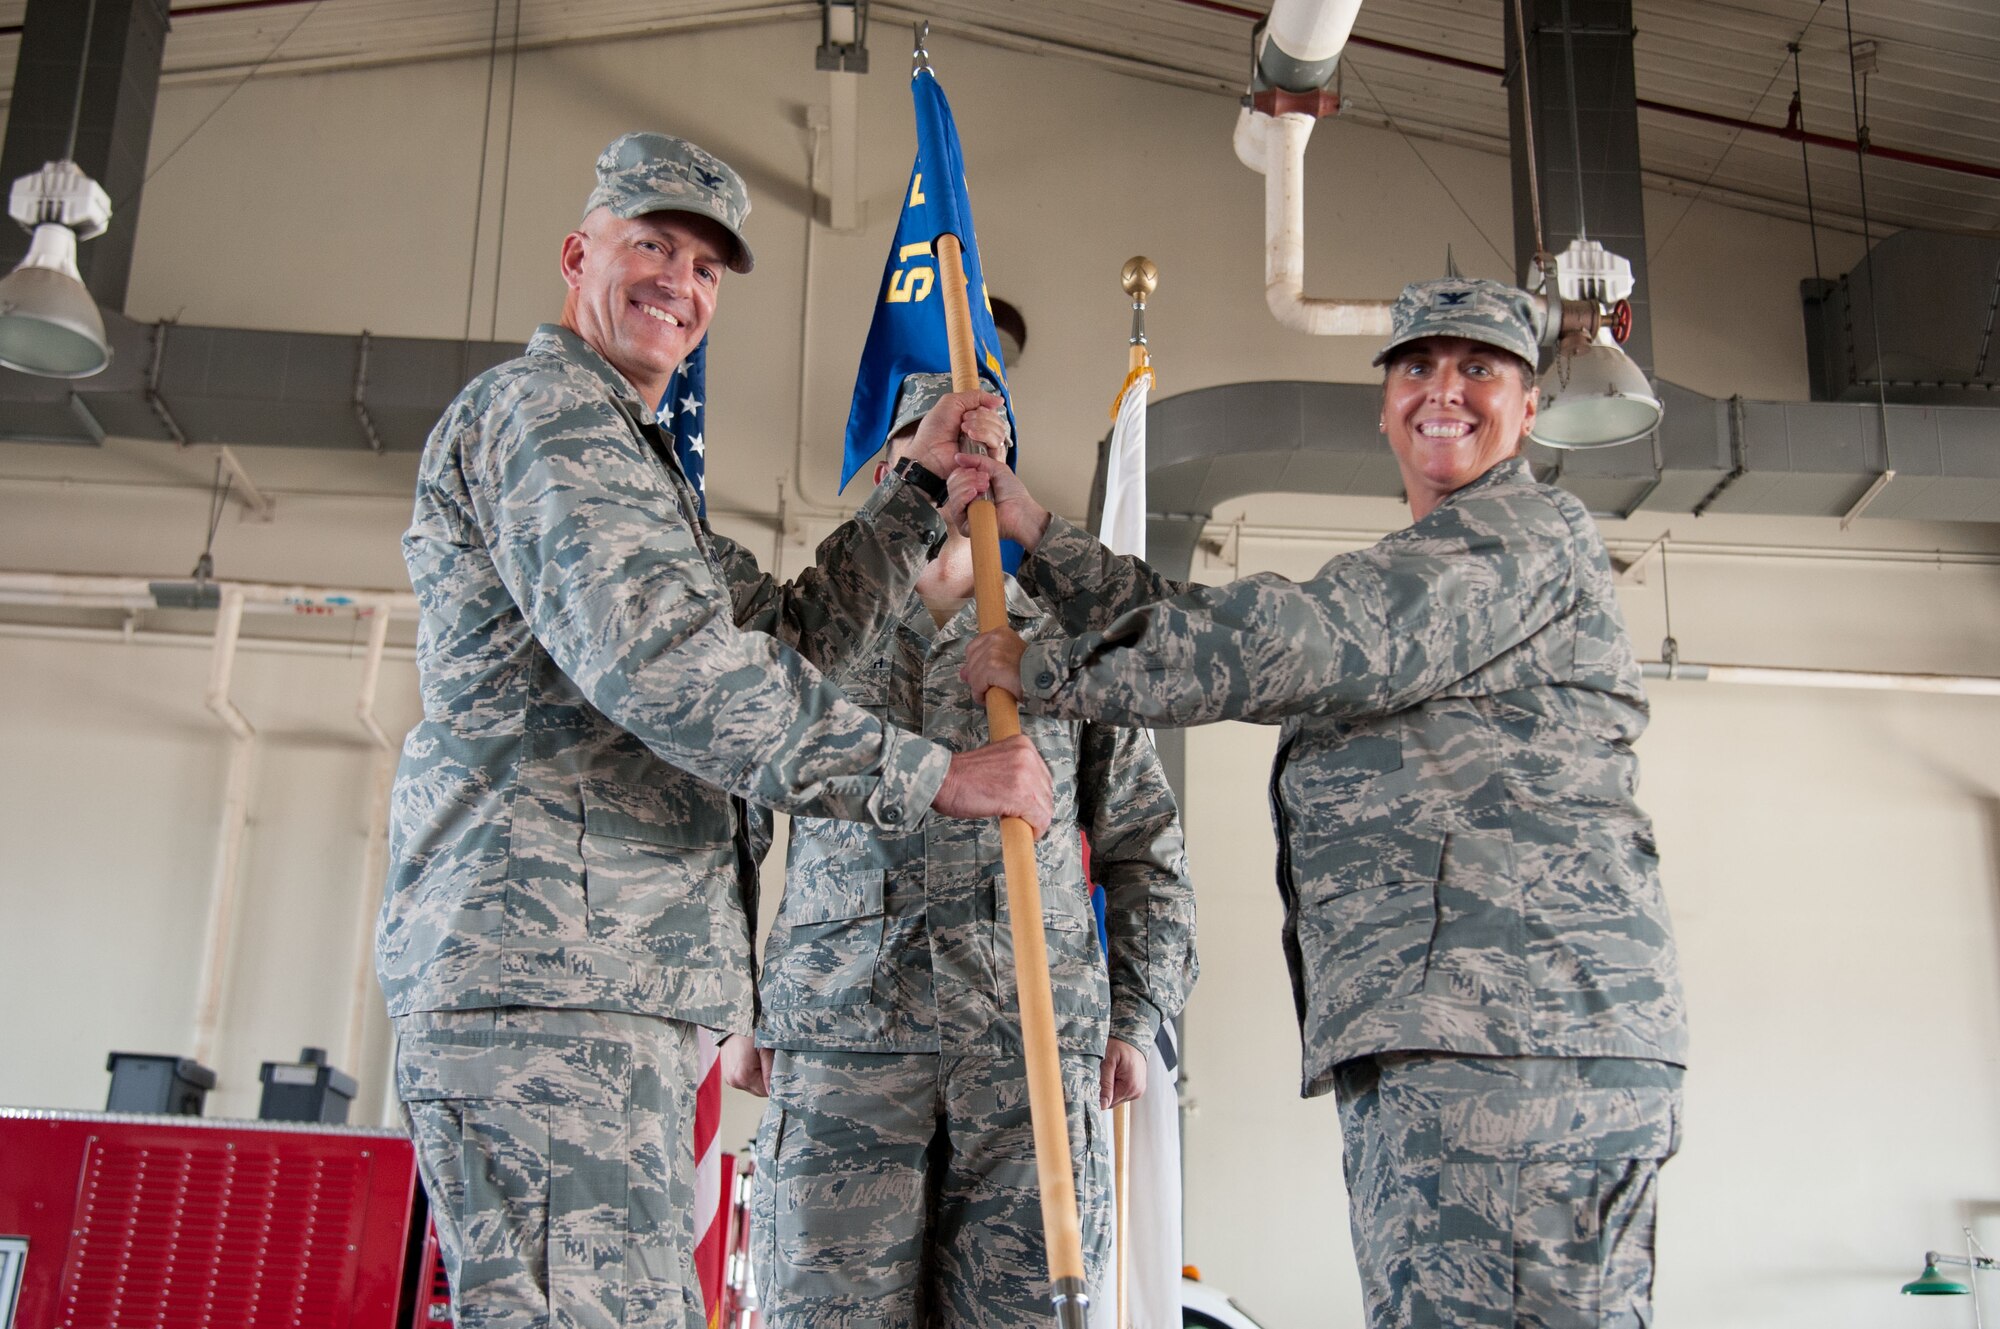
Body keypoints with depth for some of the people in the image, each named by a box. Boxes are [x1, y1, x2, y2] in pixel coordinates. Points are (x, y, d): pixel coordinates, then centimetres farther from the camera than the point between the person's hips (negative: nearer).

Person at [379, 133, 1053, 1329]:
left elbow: (791, 631, 28)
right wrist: (930, 776, -17)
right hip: (544, 970, -11)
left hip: (619, 986, 11)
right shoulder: (542, 406, -4)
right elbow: (656, 656, -19)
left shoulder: (635, 466, 31)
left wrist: (927, 491, 19)